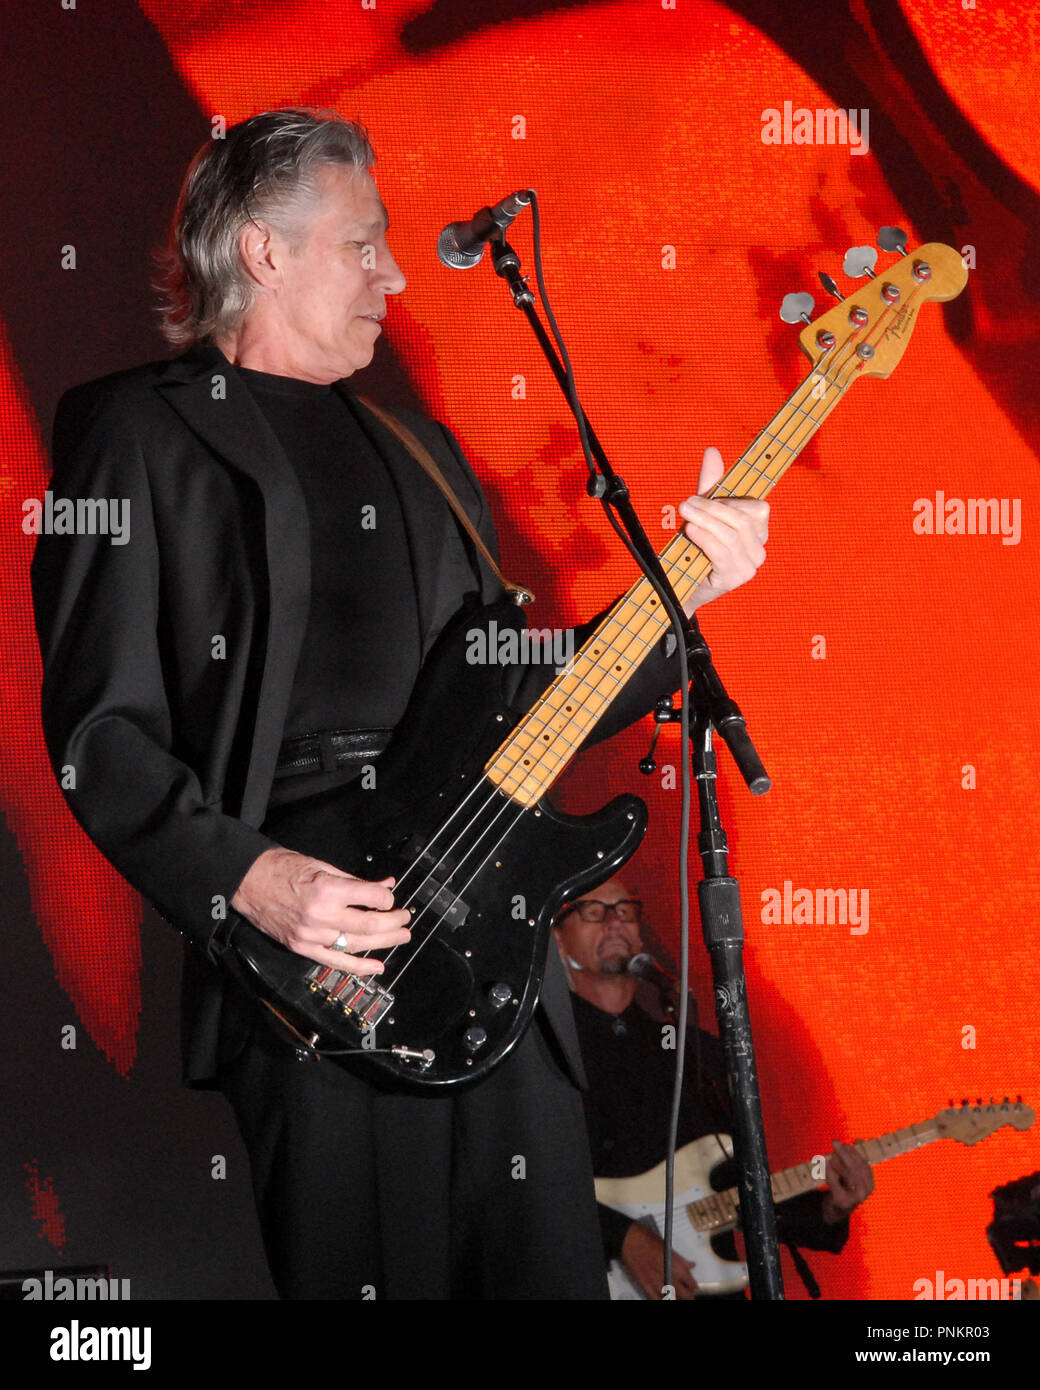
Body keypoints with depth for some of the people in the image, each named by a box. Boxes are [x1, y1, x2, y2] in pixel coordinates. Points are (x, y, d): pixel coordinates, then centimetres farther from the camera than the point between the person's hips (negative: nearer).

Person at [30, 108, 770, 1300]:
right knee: (364, 1277, -1)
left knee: (548, 1268, 9)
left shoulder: (417, 446, 22)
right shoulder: (143, 431, 2)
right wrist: (247, 880, -18)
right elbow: (99, 724, -6)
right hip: (311, 979, -6)